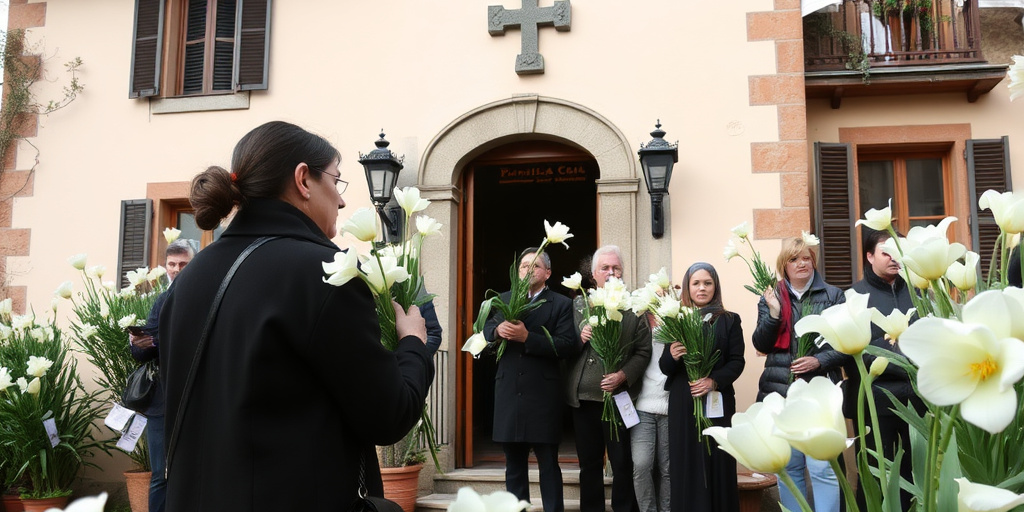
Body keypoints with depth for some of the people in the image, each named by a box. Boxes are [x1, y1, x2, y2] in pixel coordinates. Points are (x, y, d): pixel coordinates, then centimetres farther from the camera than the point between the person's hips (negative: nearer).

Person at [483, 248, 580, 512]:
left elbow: (567, 344, -12)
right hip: (509, 394, 4)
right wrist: (498, 330, -17)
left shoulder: (562, 304, 0)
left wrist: (527, 337, -21)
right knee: (514, 464, 13)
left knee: (548, 464, 5)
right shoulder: (504, 299, 13)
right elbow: (485, 330, 6)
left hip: (543, 396, -4)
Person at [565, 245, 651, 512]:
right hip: (582, 398, 3)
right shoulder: (578, 305, 10)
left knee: (623, 464, 5)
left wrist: (622, 376, -18)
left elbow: (643, 352, -5)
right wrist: (579, 338, -12)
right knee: (589, 464, 13)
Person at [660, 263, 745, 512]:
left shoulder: (730, 320, 6)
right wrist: (672, 355, -17)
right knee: (685, 466, 2)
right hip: (682, 404, 1)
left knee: (718, 464, 1)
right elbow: (665, 368, 5)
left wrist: (714, 381, -18)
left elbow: (737, 361, -1)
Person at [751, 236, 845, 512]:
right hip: (781, 393, 2)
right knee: (788, 467, 11)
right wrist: (773, 313, -13)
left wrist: (820, 361, -14)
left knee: (823, 469, -6)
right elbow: (761, 345, 1)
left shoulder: (833, 296, 3)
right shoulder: (771, 298, 8)